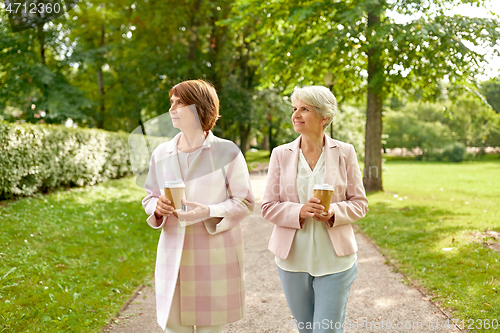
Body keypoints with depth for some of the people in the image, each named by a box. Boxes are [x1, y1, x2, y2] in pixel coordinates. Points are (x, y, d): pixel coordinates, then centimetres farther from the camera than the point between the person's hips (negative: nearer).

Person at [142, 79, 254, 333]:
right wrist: (157, 207, -7)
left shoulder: (227, 151, -5)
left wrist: (209, 211, -19)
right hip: (173, 255, 3)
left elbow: (244, 201, -3)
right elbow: (149, 197, 17)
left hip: (214, 255, -3)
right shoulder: (162, 154, 7)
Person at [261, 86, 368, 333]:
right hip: (293, 259, 2)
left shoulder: (344, 153, -2)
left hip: (334, 260, -2)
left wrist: (334, 212, -18)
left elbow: (359, 203, 2)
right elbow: (268, 207, 0)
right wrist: (299, 211, -19)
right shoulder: (281, 154, 1)